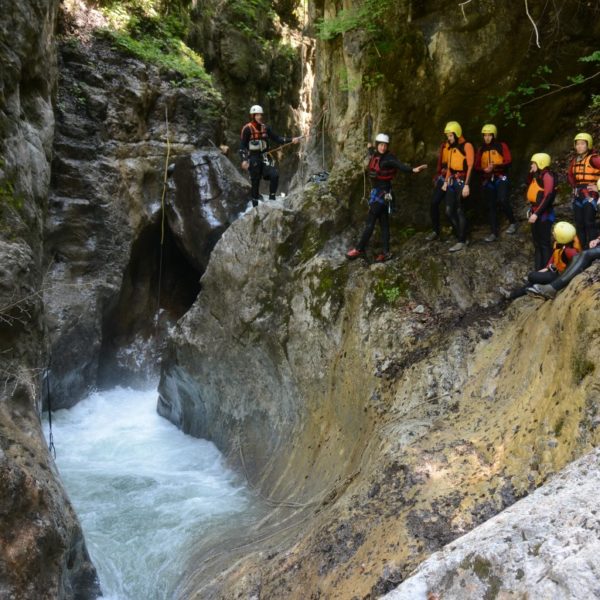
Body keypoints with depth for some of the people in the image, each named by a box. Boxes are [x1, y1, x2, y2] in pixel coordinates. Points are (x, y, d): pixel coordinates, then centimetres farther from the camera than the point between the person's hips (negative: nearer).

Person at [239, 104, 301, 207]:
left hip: (264, 156, 4)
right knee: (255, 182, 0)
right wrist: (244, 160, -18)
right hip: (253, 158, -4)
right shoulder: (247, 129, -7)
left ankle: (272, 198, -2)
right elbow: (242, 145, -7)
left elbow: (277, 138, 6)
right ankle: (255, 205, 11)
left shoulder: (265, 127, 8)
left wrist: (291, 140, -6)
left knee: (274, 175, -15)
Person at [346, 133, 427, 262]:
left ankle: (360, 249, 5)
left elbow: (401, 166, -32)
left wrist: (413, 169, -51)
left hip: (383, 192, -8)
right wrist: (370, 148, 57)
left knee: (370, 221, -5)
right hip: (376, 191, 8)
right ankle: (386, 252, 9)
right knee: (383, 222, 7)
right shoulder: (375, 155, 8)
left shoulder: (389, 158, -14)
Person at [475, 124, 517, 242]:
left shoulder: (502, 146, -2)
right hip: (487, 181, 4)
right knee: (491, 206, 6)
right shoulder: (481, 149, 9)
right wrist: (484, 170, -15)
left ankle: (512, 222, 3)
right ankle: (494, 233, 10)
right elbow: (476, 166, 7)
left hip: (501, 179, -4)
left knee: (502, 202, -21)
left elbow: (508, 161, -9)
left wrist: (495, 166, -25)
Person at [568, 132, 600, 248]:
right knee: (579, 224, 9)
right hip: (577, 195, 8)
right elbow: (570, 175, 29)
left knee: (589, 223, -12)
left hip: (589, 194, -8)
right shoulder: (575, 160, 12)